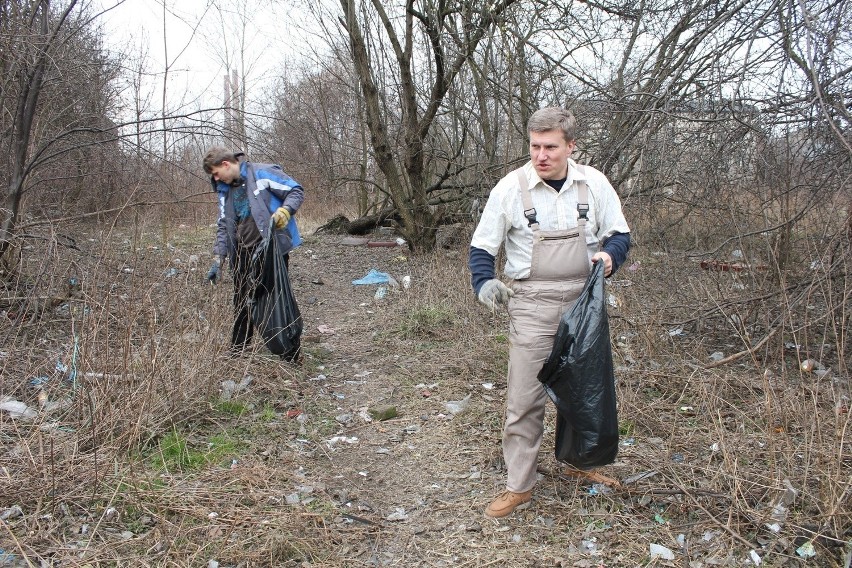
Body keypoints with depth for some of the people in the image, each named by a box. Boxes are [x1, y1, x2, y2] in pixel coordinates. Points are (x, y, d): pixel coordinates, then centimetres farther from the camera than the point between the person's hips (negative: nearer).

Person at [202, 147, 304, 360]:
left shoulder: (262, 174, -8)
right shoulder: (225, 190, 14)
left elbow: (296, 191, -9)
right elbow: (223, 227, 15)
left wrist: (284, 212, -26)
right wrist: (218, 259, 7)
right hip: (243, 253, 7)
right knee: (241, 301, 13)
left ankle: (290, 354, 10)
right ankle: (237, 352, 26)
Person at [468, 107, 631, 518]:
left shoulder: (594, 184, -1)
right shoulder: (511, 187, -7)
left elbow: (620, 234, 8)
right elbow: (482, 246, -1)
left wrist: (609, 256, -14)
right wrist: (484, 283, -18)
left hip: (583, 301, 3)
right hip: (532, 304, -3)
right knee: (524, 397, -3)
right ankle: (518, 487, 10)